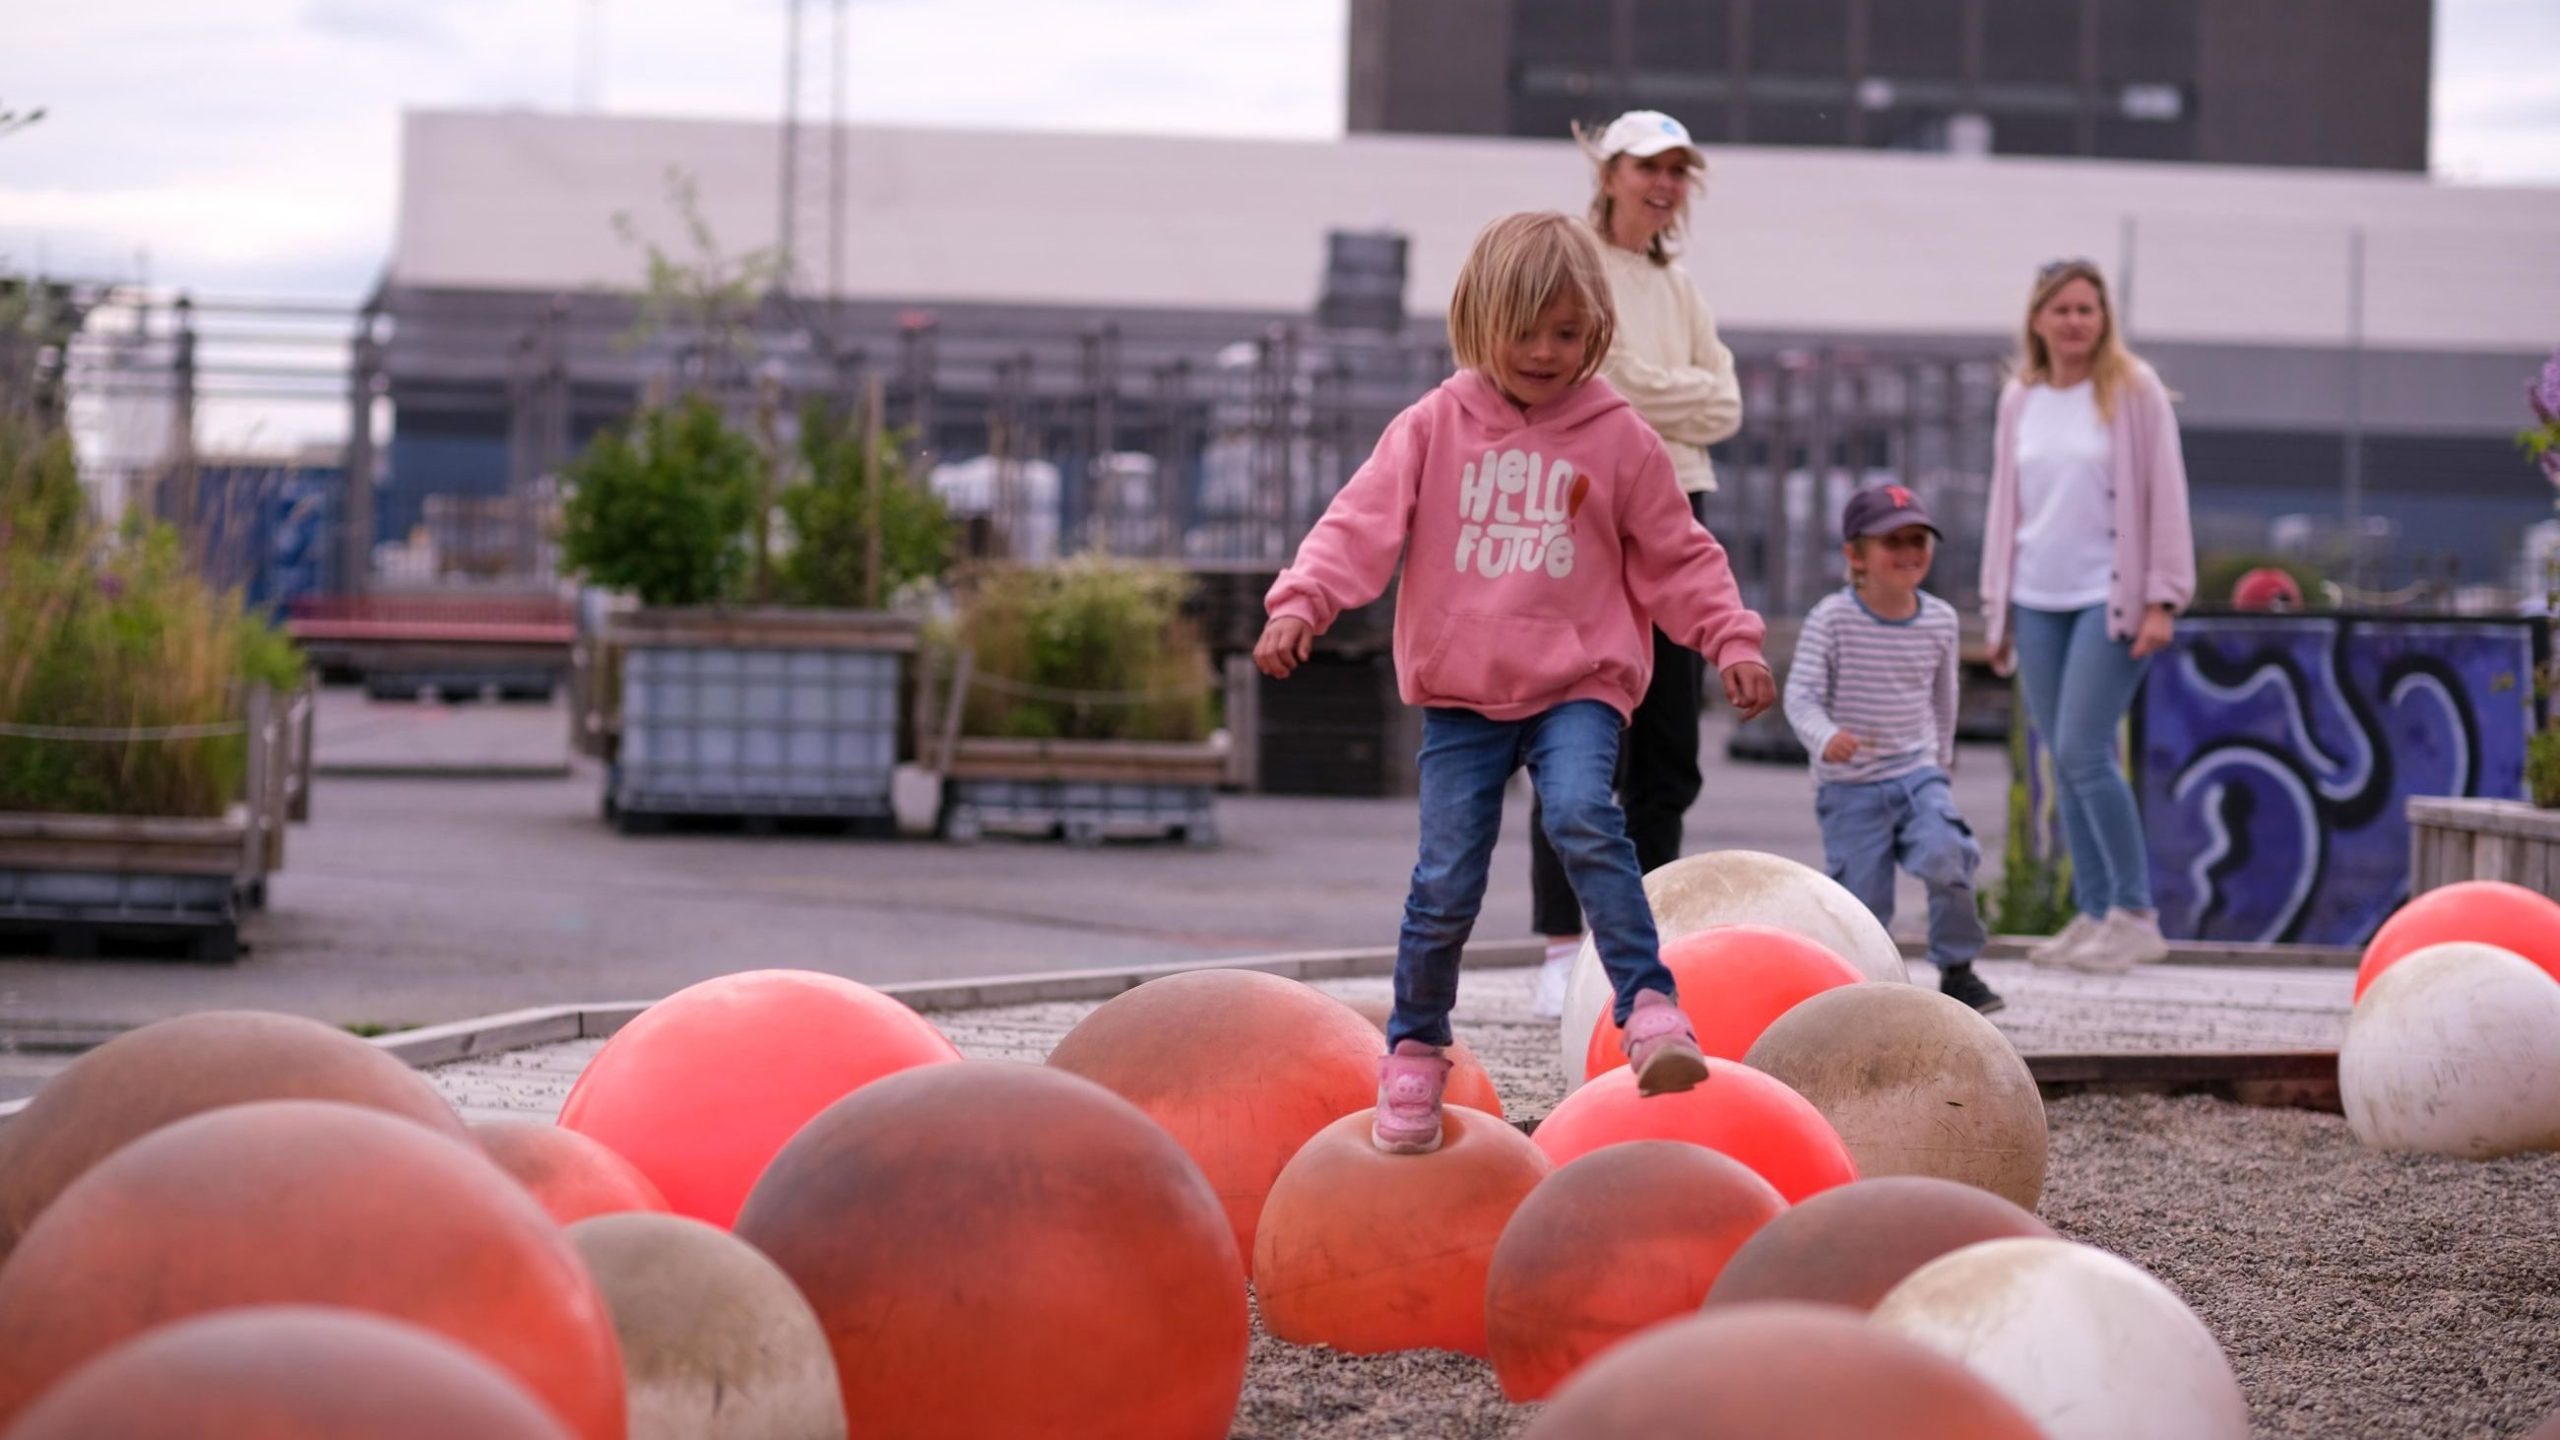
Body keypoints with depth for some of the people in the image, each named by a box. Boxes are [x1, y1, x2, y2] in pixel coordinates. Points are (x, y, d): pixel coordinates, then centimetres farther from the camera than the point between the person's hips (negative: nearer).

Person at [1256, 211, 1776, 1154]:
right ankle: (1415, 1051, 17)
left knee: (1583, 817, -29)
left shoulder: (1619, 440, 1)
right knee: (1446, 878, -3)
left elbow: (1677, 557, 7)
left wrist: (1732, 640, -5)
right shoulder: (1435, 428, 2)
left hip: (1576, 683, -1)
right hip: (1460, 691, 1)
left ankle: (1651, 1008, -27)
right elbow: (1362, 523, -4)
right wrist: (1301, 604, -19)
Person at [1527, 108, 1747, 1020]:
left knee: (1669, 747, 6)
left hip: (1673, 510, 7)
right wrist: (1690, 395, -6)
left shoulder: (1677, 286, 18)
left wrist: (1656, 400, -5)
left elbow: (1724, 404, 8)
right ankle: (1563, 951, -3)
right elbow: (1602, 390, -13)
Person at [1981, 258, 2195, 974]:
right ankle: (2093, 914, 10)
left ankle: (2135, 915, -5)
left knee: (2083, 752, -14)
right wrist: (1996, 607, 15)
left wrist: (2160, 602, -10)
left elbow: (2165, 497, -4)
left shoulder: (2133, 391, -2)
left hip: (2109, 599, -5)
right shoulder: (2019, 400, 12)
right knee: (2064, 763, 5)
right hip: (2037, 601, 5)